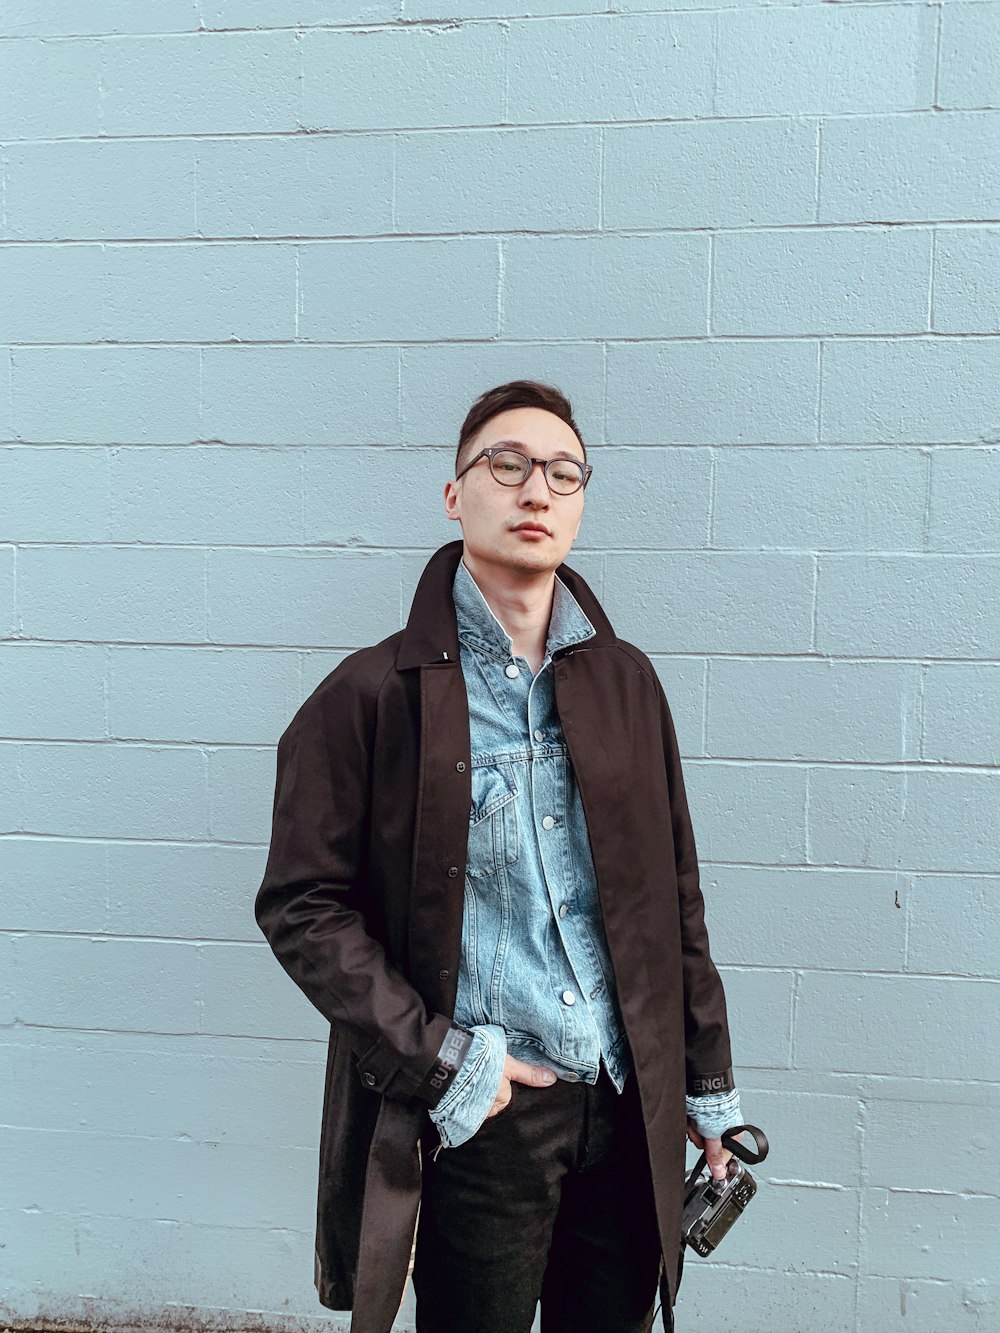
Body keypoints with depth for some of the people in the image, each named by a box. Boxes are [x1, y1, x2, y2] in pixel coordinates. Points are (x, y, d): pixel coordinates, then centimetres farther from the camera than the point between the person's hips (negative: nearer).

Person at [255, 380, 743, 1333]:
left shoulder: (627, 680, 6)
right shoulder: (374, 693, -7)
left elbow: (674, 894, 10)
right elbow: (300, 906, -7)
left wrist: (708, 1084, 11)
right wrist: (437, 1064, -12)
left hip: (628, 1110, 4)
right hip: (477, 1114, -4)